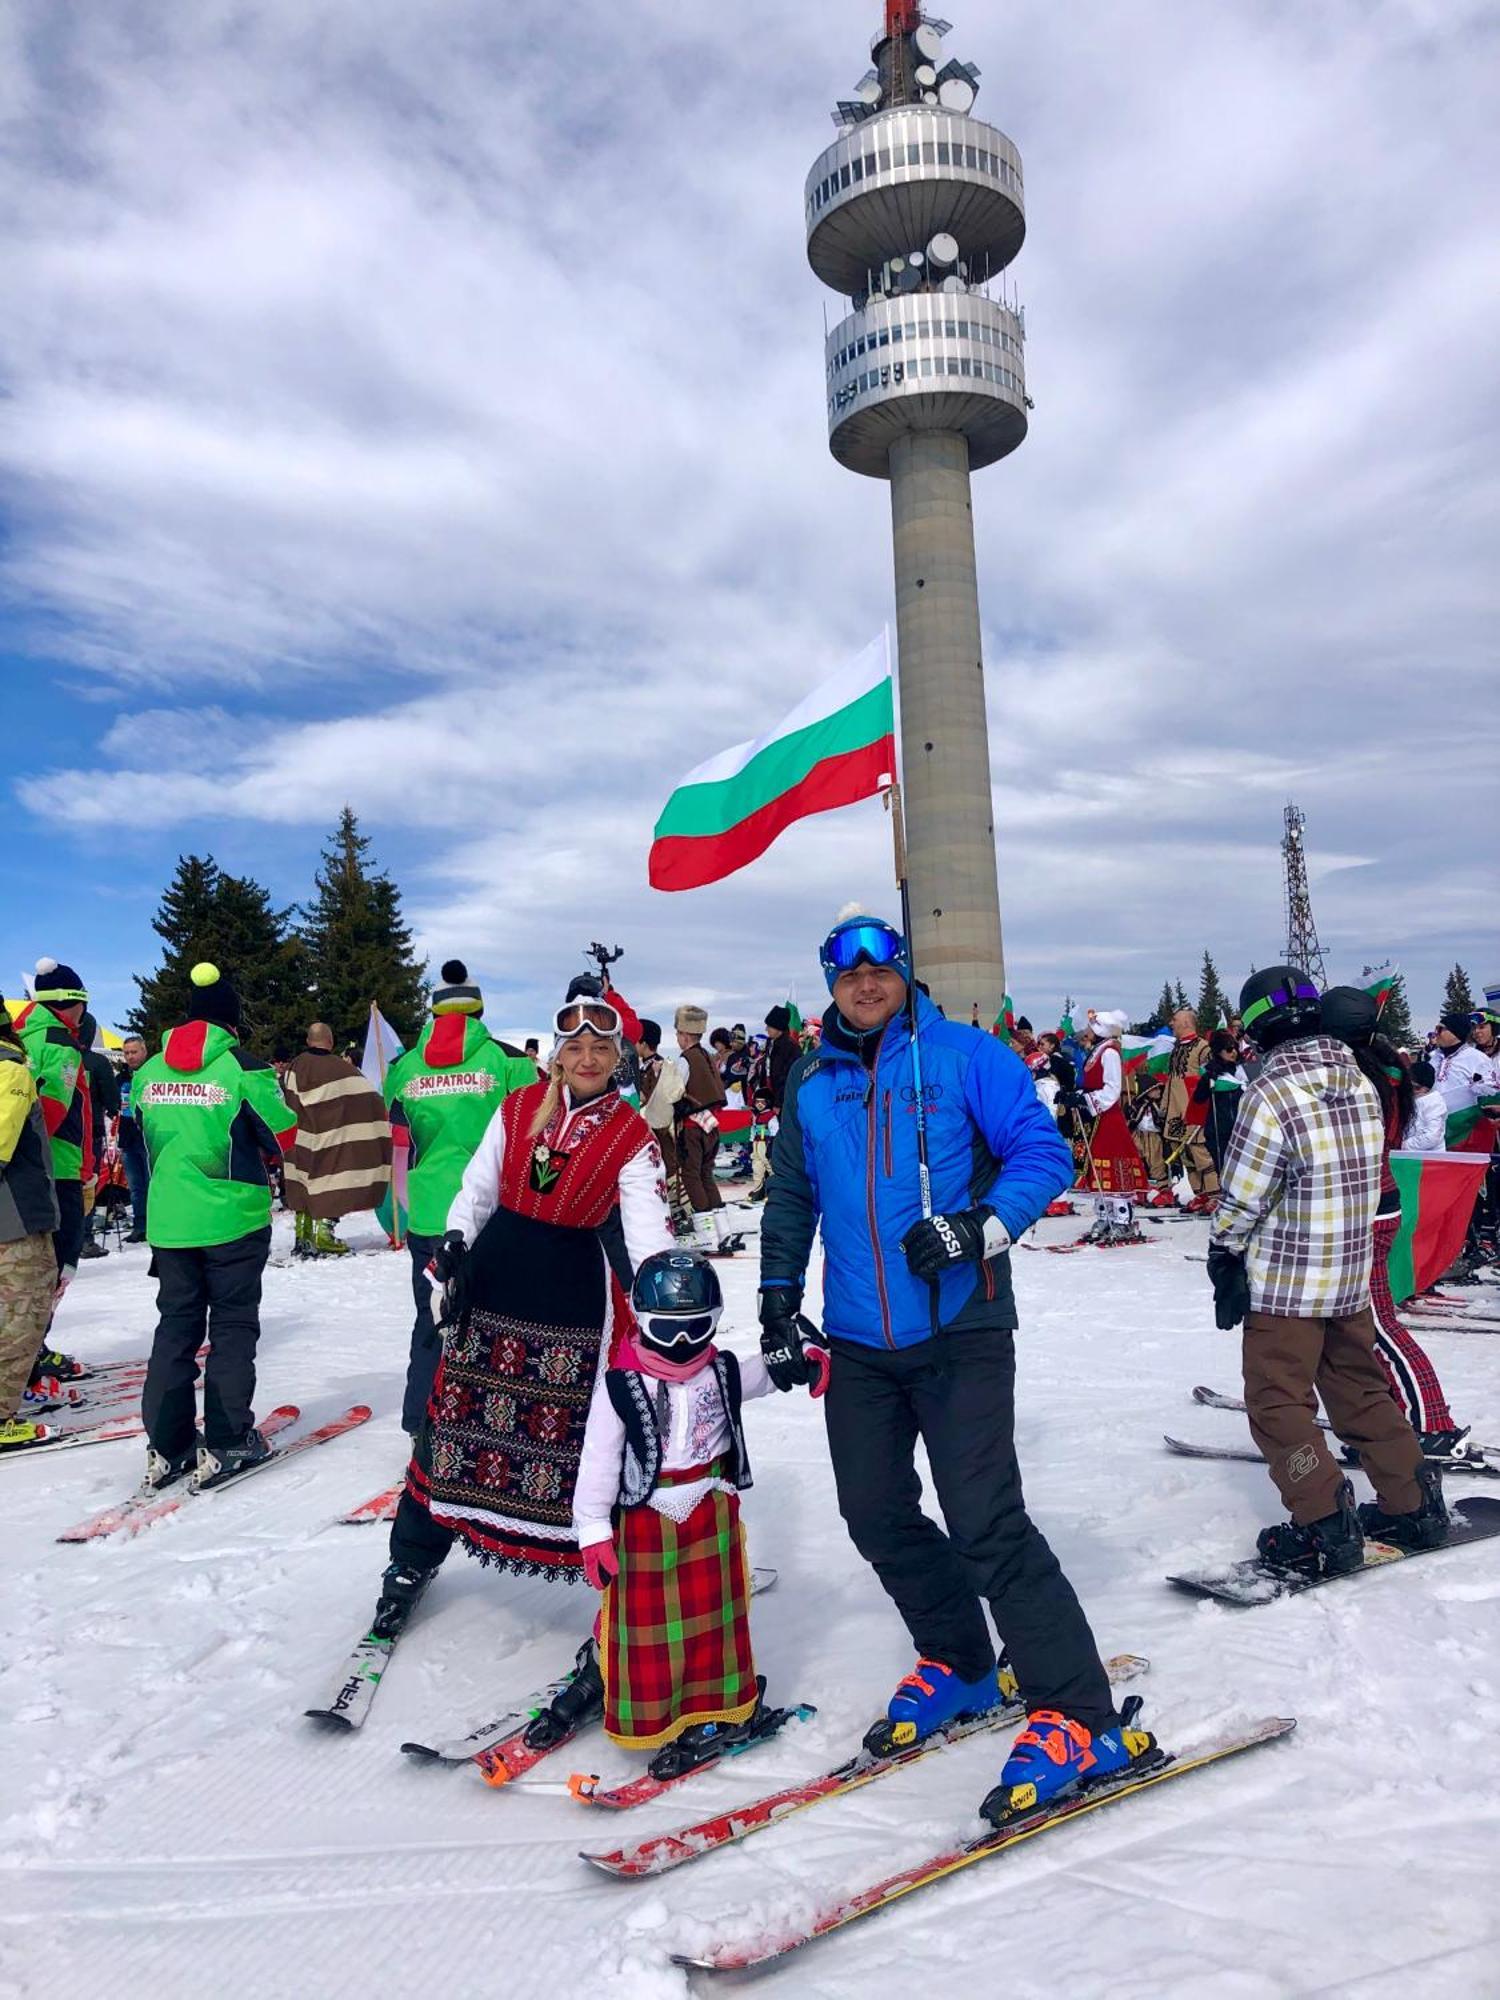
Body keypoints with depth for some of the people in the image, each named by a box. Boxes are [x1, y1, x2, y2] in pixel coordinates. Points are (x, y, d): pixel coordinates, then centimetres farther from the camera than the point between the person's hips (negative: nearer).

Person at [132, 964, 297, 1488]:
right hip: (233, 1218, -5)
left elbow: (146, 1139, 15)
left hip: (167, 1221, 5)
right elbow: (283, 1136, -6)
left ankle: (167, 1446, 16)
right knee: (233, 1326, 6)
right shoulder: (244, 1067, -12)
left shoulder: (148, 1071, 4)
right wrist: (252, 1148, 14)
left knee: (175, 1325, 14)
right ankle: (227, 1442, 8)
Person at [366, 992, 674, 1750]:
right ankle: (411, 1564, 38)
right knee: (455, 1421, 14)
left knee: (579, 1442, -3)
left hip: (574, 1296, -3)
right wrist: (450, 1255, -6)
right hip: (494, 1276, 3)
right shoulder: (517, 1109, 1)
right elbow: (476, 1190, 6)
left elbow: (648, 1231, -15)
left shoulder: (631, 1137, -7)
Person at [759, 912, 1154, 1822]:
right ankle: (960, 1666, 35)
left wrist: (979, 1227, -22)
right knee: (877, 1516, 13)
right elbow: (792, 1198, 17)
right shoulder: (812, 1084, 9)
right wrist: (779, 1301, 13)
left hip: (960, 1329, -5)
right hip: (858, 1339, 6)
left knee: (986, 1523, -9)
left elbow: (1044, 1151, -7)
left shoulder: (963, 1055, -5)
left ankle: (1078, 1718, 6)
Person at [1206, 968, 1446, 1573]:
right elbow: (1366, 1174, 10)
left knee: (1278, 1404, 6)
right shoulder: (1360, 1085, 1)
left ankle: (1323, 1526, 7)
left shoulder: (1271, 1095, -22)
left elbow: (1240, 1199, -17)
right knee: (1361, 1391, 21)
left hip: (1285, 1283, -7)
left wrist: (1223, 1256, -1)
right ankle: (1414, 1504, 29)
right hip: (1352, 1276, 7)